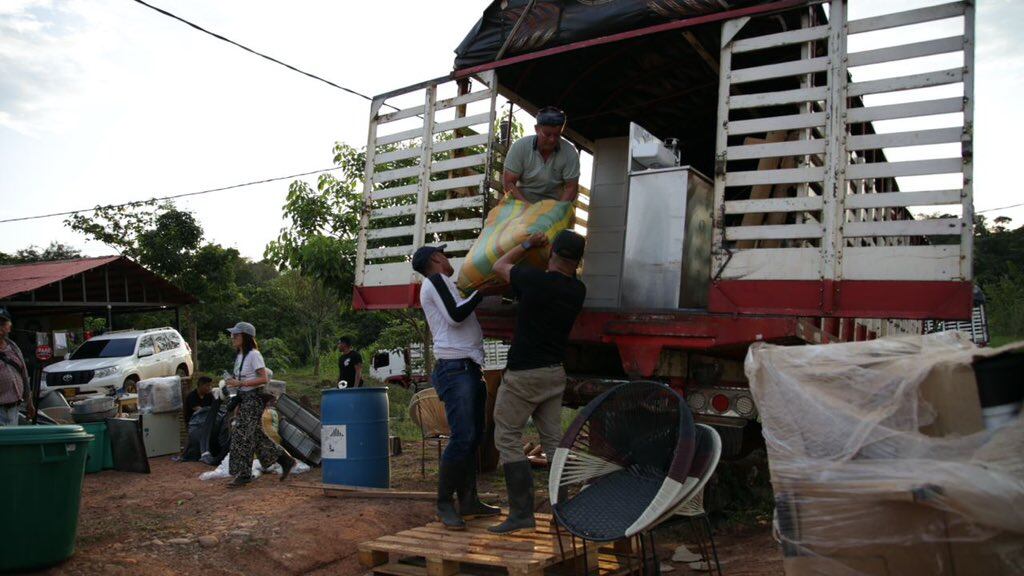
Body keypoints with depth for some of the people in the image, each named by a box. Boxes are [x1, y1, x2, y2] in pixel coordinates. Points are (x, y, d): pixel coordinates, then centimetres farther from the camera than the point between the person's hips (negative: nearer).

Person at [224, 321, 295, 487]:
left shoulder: (253, 355, -13)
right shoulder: (239, 355, 13)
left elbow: (264, 379, -19)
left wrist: (240, 383, -23)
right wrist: (233, 381, 2)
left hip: (254, 397, -9)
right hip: (243, 397, 9)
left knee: (242, 434, -7)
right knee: (256, 434, 11)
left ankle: (243, 474, 3)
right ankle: (285, 460, 20)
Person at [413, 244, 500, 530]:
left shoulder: (445, 286, 25)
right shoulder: (435, 280, -3)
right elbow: (455, 316, -15)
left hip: (471, 369, 10)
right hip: (455, 369, -10)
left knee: (474, 437, 8)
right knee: (462, 437, -15)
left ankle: (468, 500, 13)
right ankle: (444, 503, -7)